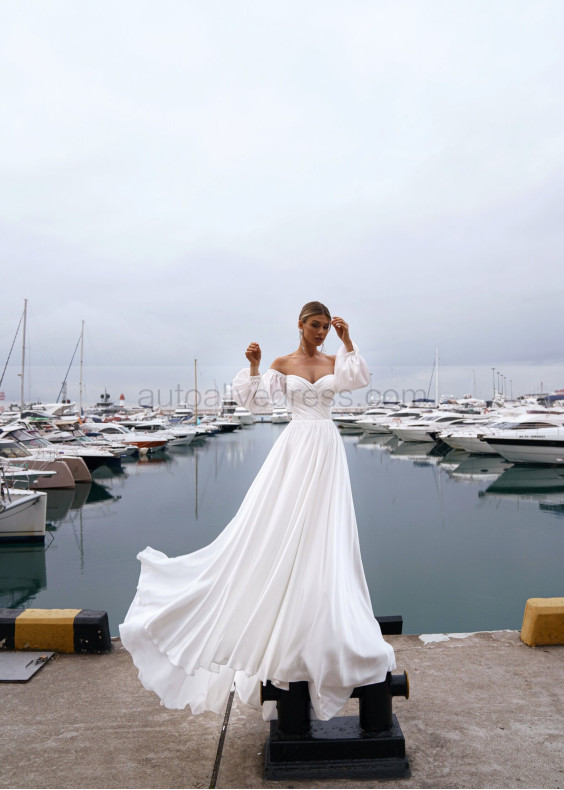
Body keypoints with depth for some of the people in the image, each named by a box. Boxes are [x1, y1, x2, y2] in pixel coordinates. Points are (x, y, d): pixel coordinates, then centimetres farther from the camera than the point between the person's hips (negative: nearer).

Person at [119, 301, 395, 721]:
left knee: (323, 536, 3)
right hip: (295, 448, -1)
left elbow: (361, 379, -10)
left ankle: (321, 630, 18)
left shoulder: (336, 362, 10)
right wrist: (253, 365, -14)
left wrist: (347, 340, -12)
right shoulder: (282, 365, 7)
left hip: (327, 450, 2)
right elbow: (256, 401, -3)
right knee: (277, 525, -5)